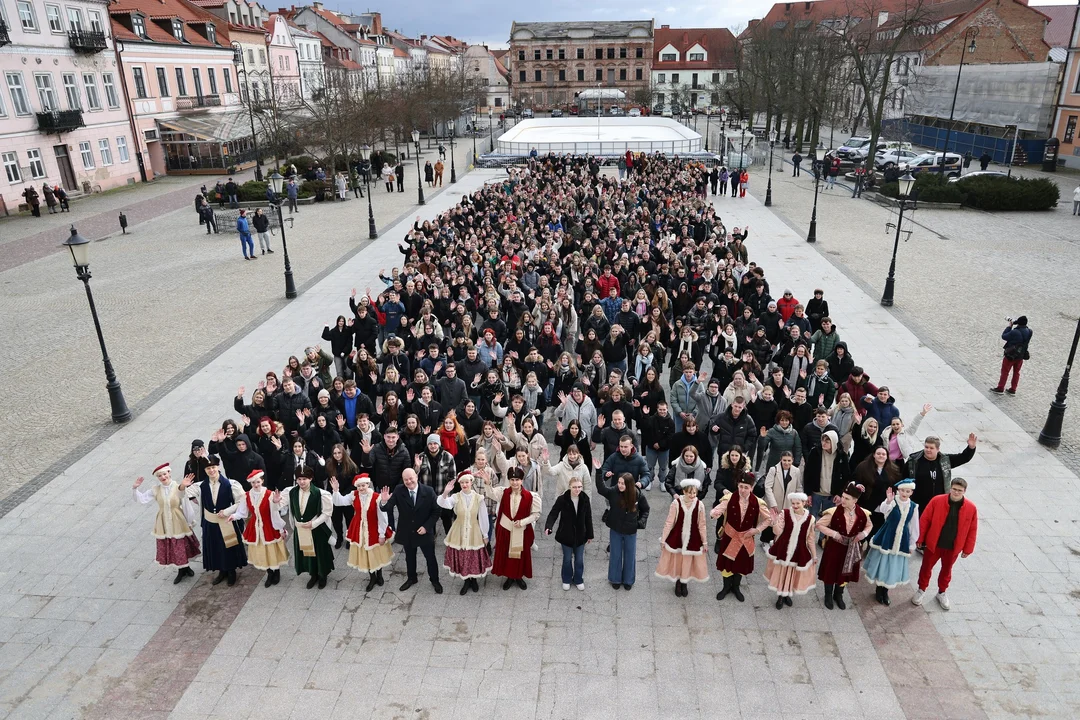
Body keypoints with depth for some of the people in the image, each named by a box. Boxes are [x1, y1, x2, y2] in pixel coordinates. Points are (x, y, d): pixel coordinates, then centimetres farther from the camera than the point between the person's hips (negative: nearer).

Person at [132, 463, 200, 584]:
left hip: (178, 523, -3)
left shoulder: (179, 488, -15)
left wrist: (190, 521, -5)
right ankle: (181, 570, 31)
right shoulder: (155, 490, -5)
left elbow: (186, 506, -10)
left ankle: (186, 567, 33)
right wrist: (135, 488, -18)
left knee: (182, 546, 8)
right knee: (169, 548, 12)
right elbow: (141, 499, -3)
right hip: (164, 524, 3)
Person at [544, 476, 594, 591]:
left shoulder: (585, 499, -9)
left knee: (579, 559, 14)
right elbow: (553, 513, -18)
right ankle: (566, 580, 35)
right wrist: (548, 527, -36)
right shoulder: (562, 499, -17)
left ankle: (578, 580, 35)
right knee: (567, 559, 14)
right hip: (566, 535, -2)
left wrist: (590, 535, 4)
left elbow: (588, 518, -1)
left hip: (580, 535, 2)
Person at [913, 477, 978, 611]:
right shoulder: (937, 501, -16)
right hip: (933, 544, -1)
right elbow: (925, 520, -8)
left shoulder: (971, 508, -12)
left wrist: (967, 549, 2)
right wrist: (919, 539, -4)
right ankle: (921, 590, 35)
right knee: (926, 567, 14)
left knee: (946, 570, 20)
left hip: (953, 547, 1)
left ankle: (942, 593, 42)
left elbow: (972, 530, -2)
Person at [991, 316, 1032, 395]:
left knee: (1005, 371, 8)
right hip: (1021, 356, 6)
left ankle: (1000, 388, 17)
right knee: (1016, 372, 17)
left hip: (1010, 355, -6)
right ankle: (1013, 390, 25)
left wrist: (1009, 326, -11)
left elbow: (1004, 336, -17)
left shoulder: (1015, 332, -28)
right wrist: (1014, 325, -5)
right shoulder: (1029, 332, -8)